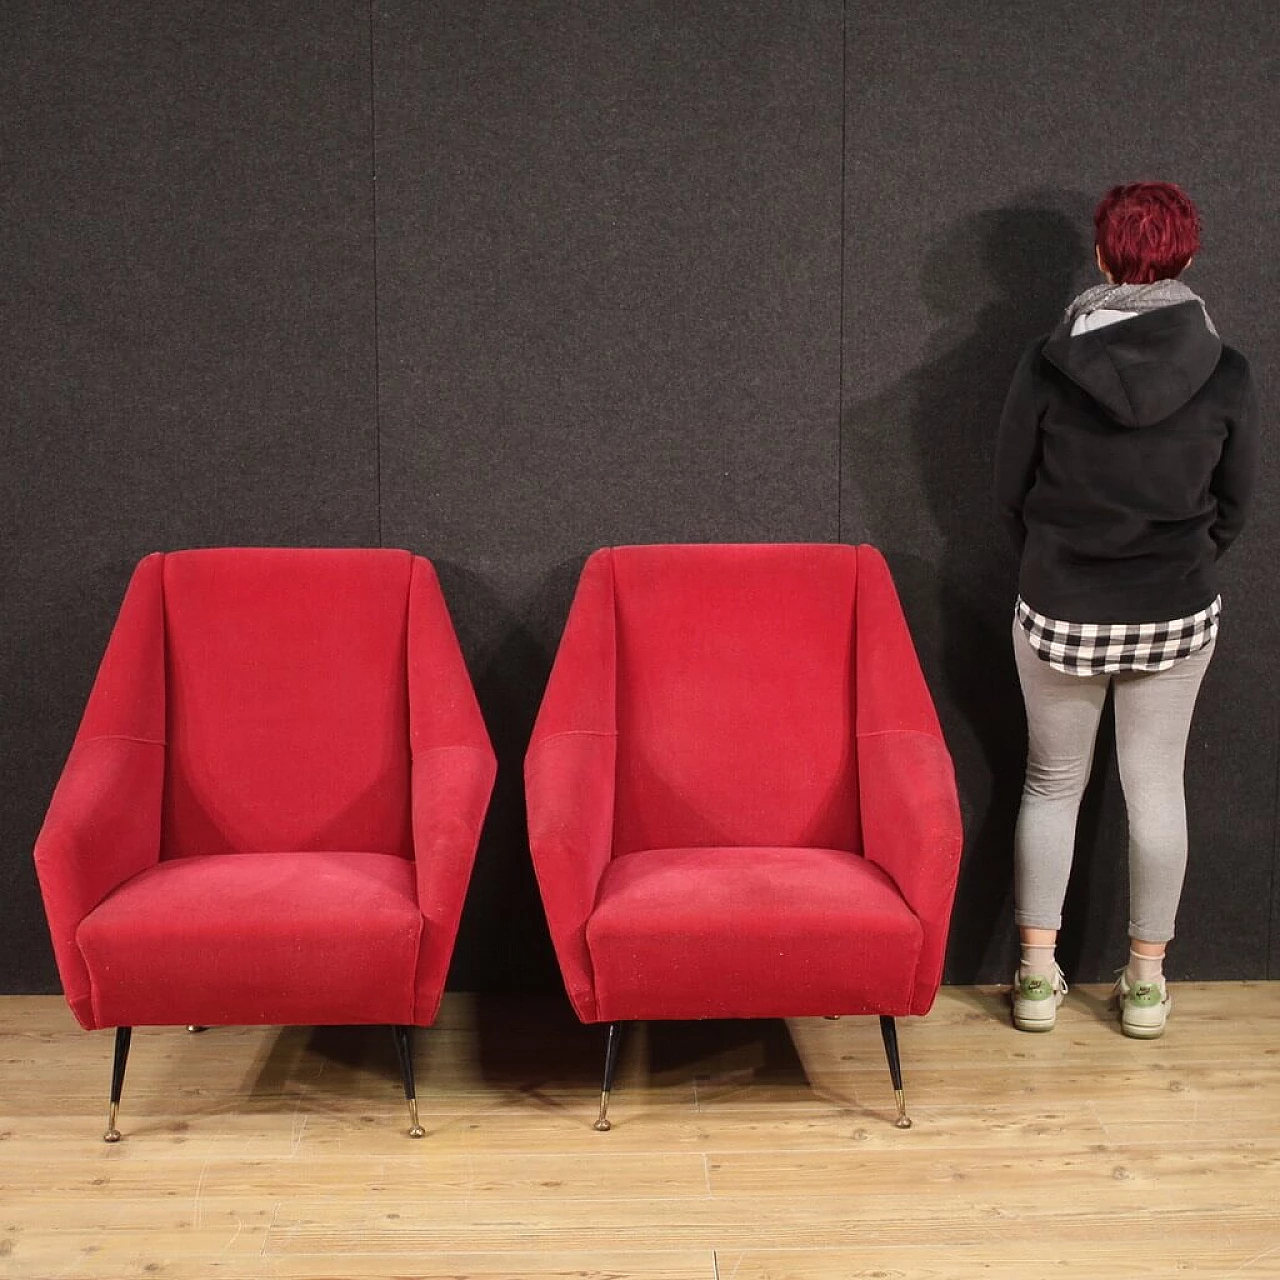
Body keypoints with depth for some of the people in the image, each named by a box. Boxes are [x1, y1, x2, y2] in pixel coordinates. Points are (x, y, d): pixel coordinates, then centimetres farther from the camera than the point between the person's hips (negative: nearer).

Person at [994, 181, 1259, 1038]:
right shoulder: (1227, 376, -9)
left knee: (1053, 783, 14)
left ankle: (1038, 975, 16)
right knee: (1157, 788, 13)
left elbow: (1012, 493, -2)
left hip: (1060, 613, -1)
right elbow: (1235, 505, 2)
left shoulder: (1050, 366, -12)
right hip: (1178, 615, 1)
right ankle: (1146, 981, 22)